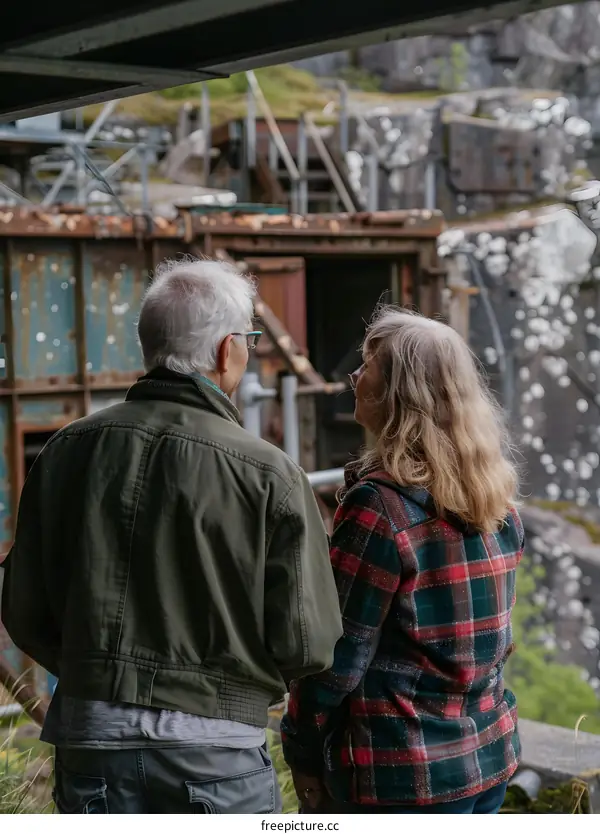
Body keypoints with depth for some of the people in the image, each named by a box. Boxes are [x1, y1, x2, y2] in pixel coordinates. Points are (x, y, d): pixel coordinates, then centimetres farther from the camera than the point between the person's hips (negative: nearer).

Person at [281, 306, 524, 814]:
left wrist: (303, 754, -4)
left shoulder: (380, 505, -18)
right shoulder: (497, 497, 3)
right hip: (491, 759, 7)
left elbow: (338, 656, -16)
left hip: (401, 776, -7)